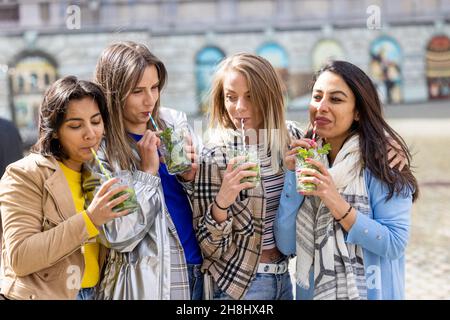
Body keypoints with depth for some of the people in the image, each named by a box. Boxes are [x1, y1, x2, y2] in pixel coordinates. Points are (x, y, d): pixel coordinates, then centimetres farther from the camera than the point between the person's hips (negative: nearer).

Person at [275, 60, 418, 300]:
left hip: (370, 292, -4)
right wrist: (292, 176, -15)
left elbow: (394, 245, -19)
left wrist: (336, 203, -27)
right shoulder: (306, 158, -1)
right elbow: (286, 245, -7)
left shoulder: (381, 158, -13)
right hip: (312, 291, 4)